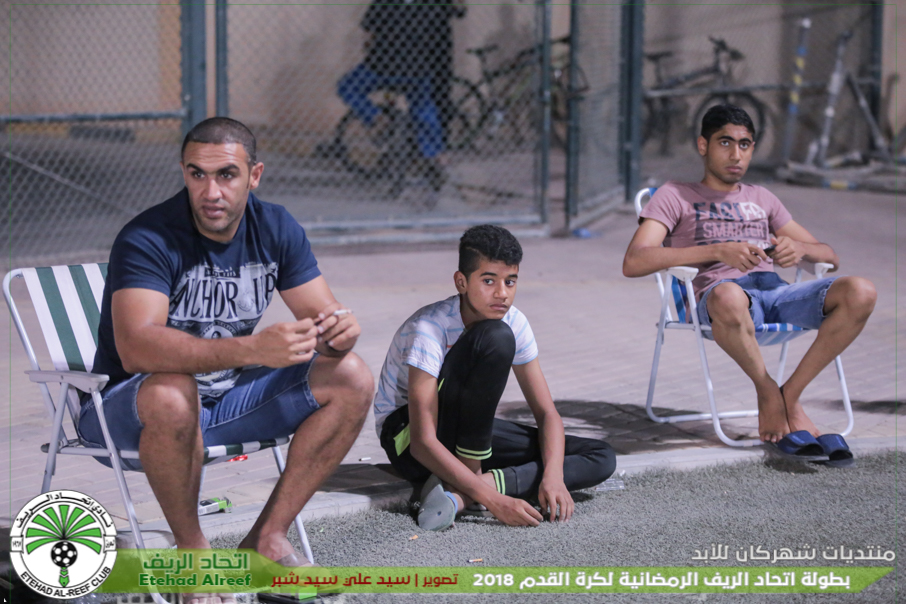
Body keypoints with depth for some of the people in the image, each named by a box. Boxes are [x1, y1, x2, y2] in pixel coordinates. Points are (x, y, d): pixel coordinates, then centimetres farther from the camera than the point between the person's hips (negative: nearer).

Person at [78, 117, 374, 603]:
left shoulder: (275, 229, -4)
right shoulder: (147, 240, -24)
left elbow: (325, 316, -2)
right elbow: (135, 348, -39)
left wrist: (341, 330, -30)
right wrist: (252, 349, -51)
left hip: (226, 397, 6)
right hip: (128, 410, -6)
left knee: (352, 381, -9)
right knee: (172, 394, -40)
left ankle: (267, 539, -5)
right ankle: (191, 551, -16)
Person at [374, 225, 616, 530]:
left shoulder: (515, 323, -7)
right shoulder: (429, 328, -26)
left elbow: (547, 413, -4)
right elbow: (423, 442, -32)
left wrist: (553, 477, -25)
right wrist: (493, 500, -41)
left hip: (468, 434, 7)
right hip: (406, 439, -7)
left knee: (601, 458, -10)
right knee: (495, 336, -30)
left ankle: (460, 491, -24)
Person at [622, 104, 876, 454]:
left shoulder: (762, 199, 31)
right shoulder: (675, 196, 16)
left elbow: (830, 256, 26)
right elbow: (633, 262, -3)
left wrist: (800, 248, -1)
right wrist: (717, 251, -14)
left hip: (775, 290, 4)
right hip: (718, 292, -4)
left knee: (860, 293, -26)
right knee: (728, 298, -44)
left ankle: (788, 395, -19)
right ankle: (769, 392, -18)